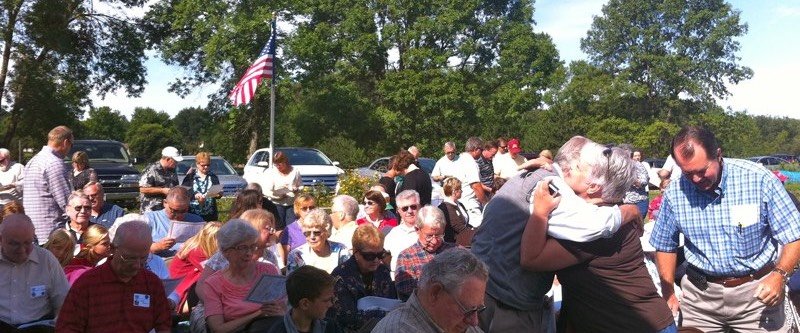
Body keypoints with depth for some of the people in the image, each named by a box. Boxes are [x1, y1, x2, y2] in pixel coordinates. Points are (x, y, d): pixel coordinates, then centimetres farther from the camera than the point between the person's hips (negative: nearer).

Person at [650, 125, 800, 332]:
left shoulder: (759, 180, -15)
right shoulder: (674, 193, -7)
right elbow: (665, 246, 6)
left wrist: (779, 275, -25)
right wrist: (668, 295, 0)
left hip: (756, 292, -2)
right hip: (700, 295, 2)